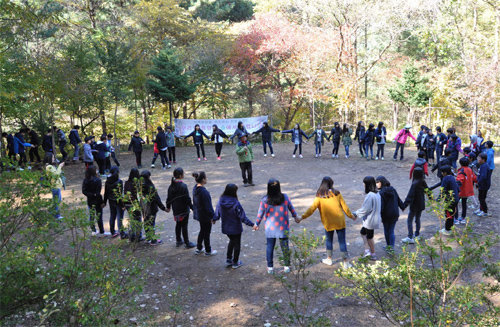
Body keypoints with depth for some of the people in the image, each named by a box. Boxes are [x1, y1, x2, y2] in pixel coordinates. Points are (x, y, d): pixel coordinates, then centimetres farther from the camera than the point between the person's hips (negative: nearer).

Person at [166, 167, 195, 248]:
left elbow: (169, 197, 10)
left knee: (178, 224, 19)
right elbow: (187, 199, -20)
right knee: (184, 226, 2)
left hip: (176, 209, 7)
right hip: (184, 209, -7)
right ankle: (187, 243, 11)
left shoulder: (171, 185, 0)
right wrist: (193, 207, -11)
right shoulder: (183, 186, -22)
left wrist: (168, 206, 23)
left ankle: (178, 241, 31)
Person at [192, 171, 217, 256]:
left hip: (198, 214, 8)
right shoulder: (204, 192, -29)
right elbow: (208, 206, -23)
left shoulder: (195, 188, -2)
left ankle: (198, 249, 36)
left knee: (202, 231, 24)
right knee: (206, 233, 9)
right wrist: (212, 217, -14)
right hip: (205, 216, -8)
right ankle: (208, 251, 26)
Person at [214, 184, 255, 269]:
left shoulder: (220, 201, -10)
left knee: (232, 241, 29)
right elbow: (243, 217, -23)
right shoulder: (235, 203, -25)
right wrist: (252, 224, -19)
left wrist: (214, 219, 24)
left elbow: (217, 214, 4)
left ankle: (228, 260, 32)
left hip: (225, 228, 5)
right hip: (235, 228, -5)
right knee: (237, 244, 16)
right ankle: (235, 263, 27)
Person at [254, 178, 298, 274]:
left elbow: (260, 214, -3)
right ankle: (287, 266, 25)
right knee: (285, 246, 13)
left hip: (270, 228, 0)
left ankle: (270, 267, 21)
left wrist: (257, 224, 13)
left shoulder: (265, 200, -14)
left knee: (270, 246, 13)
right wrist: (295, 216, 23)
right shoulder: (285, 197, -12)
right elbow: (291, 208, 4)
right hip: (283, 228, 1)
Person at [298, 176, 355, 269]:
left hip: (328, 223, 0)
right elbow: (344, 207, 1)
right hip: (340, 221, 0)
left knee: (329, 240, 20)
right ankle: (346, 262, 10)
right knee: (342, 241, 7)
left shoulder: (319, 196, -6)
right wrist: (351, 216, 15)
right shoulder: (337, 193, -3)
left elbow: (312, 209, -12)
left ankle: (329, 259, 30)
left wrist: (302, 218, -10)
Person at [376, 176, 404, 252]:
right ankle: (391, 246, 2)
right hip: (395, 214, 4)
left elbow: (381, 206, -21)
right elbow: (398, 199, 11)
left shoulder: (381, 193, -17)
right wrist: (403, 207, 27)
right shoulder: (393, 189, 1)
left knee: (386, 231, 14)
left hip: (386, 215, -4)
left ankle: (388, 246, 26)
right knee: (391, 231, 10)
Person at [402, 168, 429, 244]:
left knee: (410, 220, 0)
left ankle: (410, 238, -4)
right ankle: (417, 235, 29)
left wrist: (405, 205, -25)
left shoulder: (415, 183, -22)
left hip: (414, 205, -7)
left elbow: (410, 195, -26)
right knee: (417, 219, 20)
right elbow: (427, 190, 15)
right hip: (421, 205, 7)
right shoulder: (423, 182, -1)